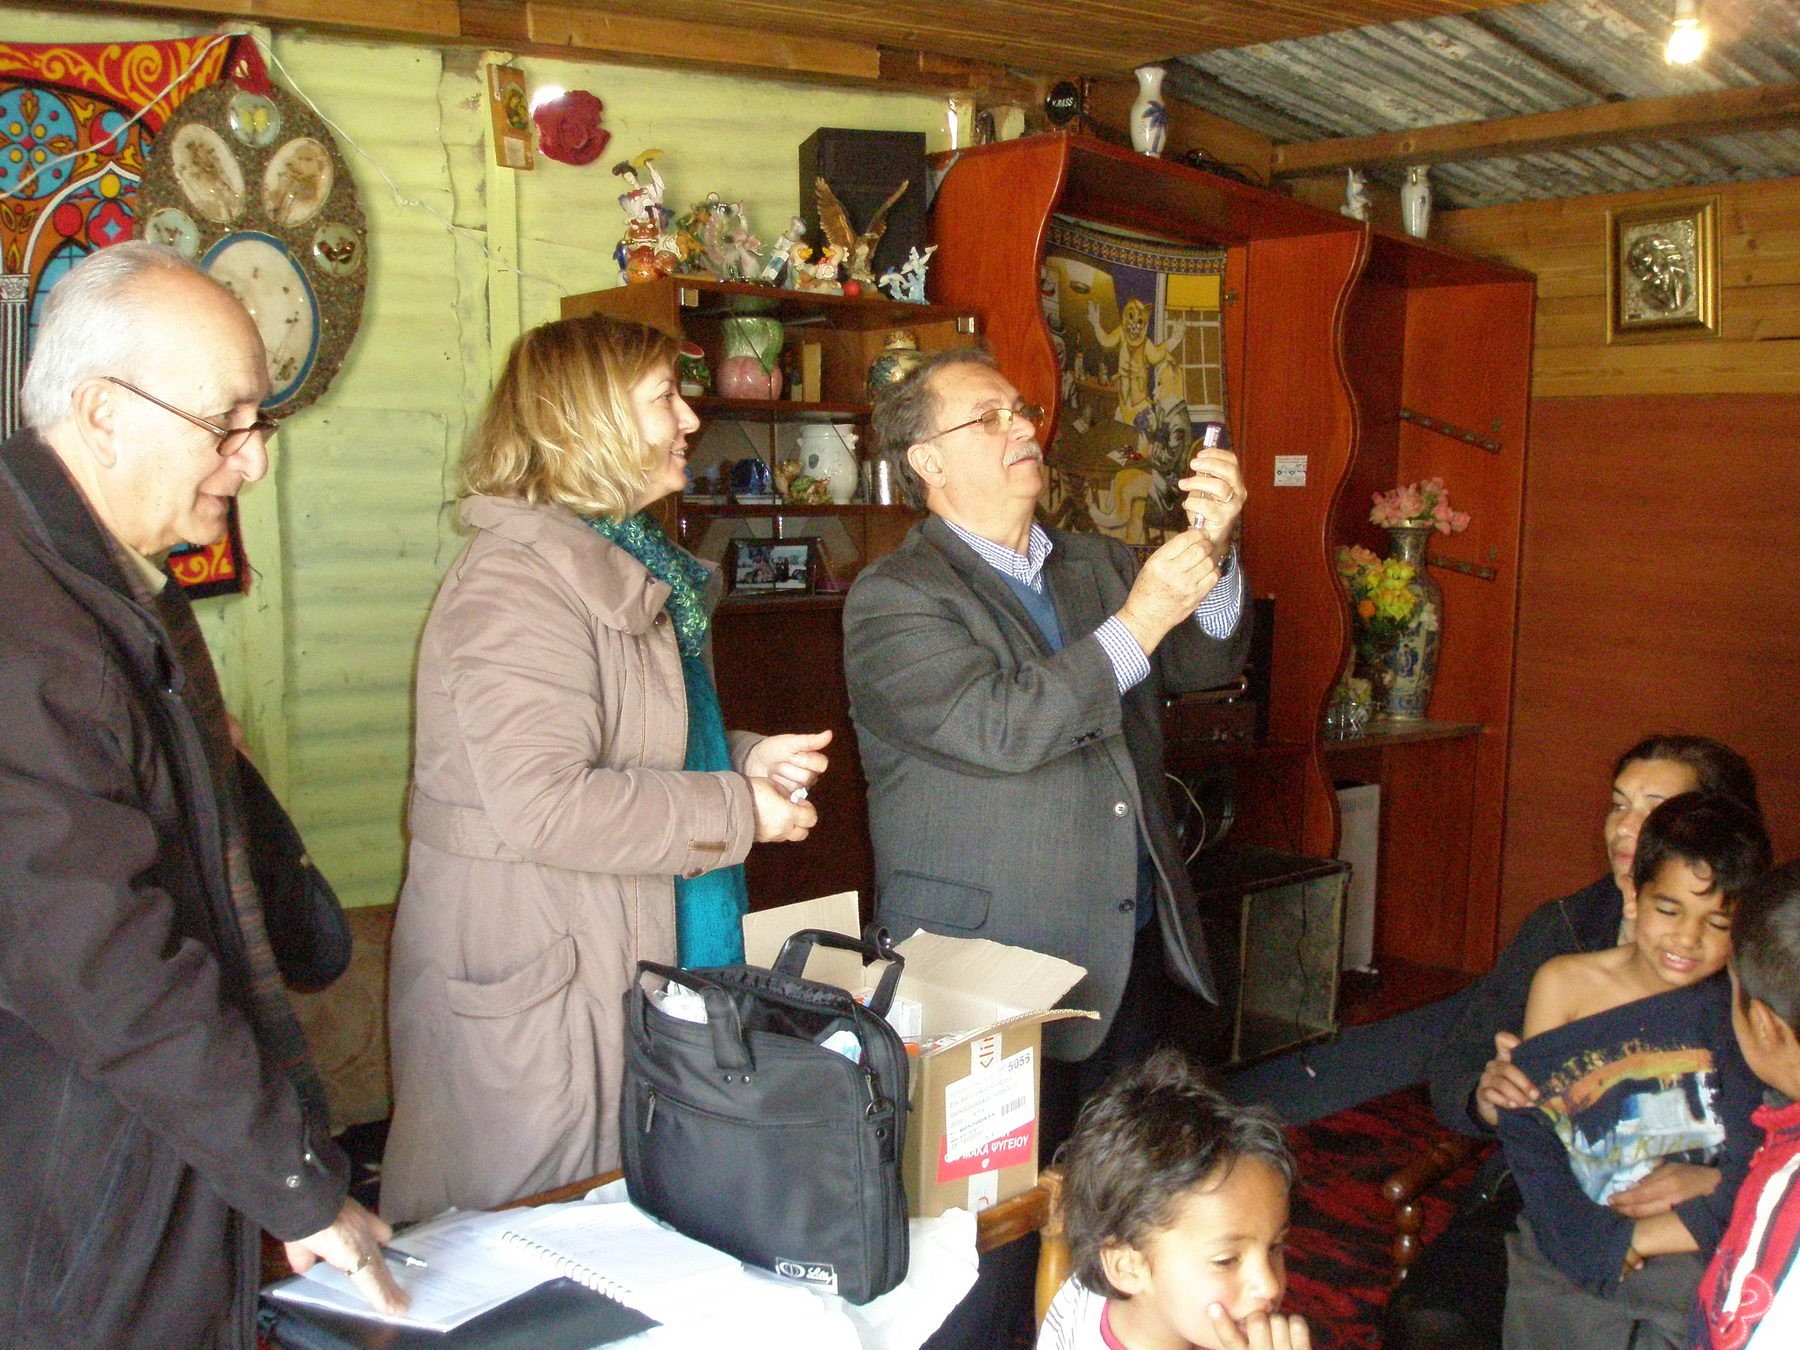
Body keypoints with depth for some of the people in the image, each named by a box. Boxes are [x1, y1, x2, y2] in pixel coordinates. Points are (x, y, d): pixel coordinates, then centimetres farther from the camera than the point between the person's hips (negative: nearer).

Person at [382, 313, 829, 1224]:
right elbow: (543, 802, -28)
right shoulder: (518, 583, -19)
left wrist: (743, 757, 8)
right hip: (532, 983, -10)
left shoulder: (619, 567, 14)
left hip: (619, 960, 10)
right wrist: (737, 811, -18)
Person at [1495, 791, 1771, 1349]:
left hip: (1695, 1260, -1)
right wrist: (1592, 1236, -15)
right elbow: (1525, 1122, -2)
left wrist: (1636, 1239, -12)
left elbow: (1754, 1183, -3)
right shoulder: (1564, 983, 4)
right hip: (1569, 1255, 1)